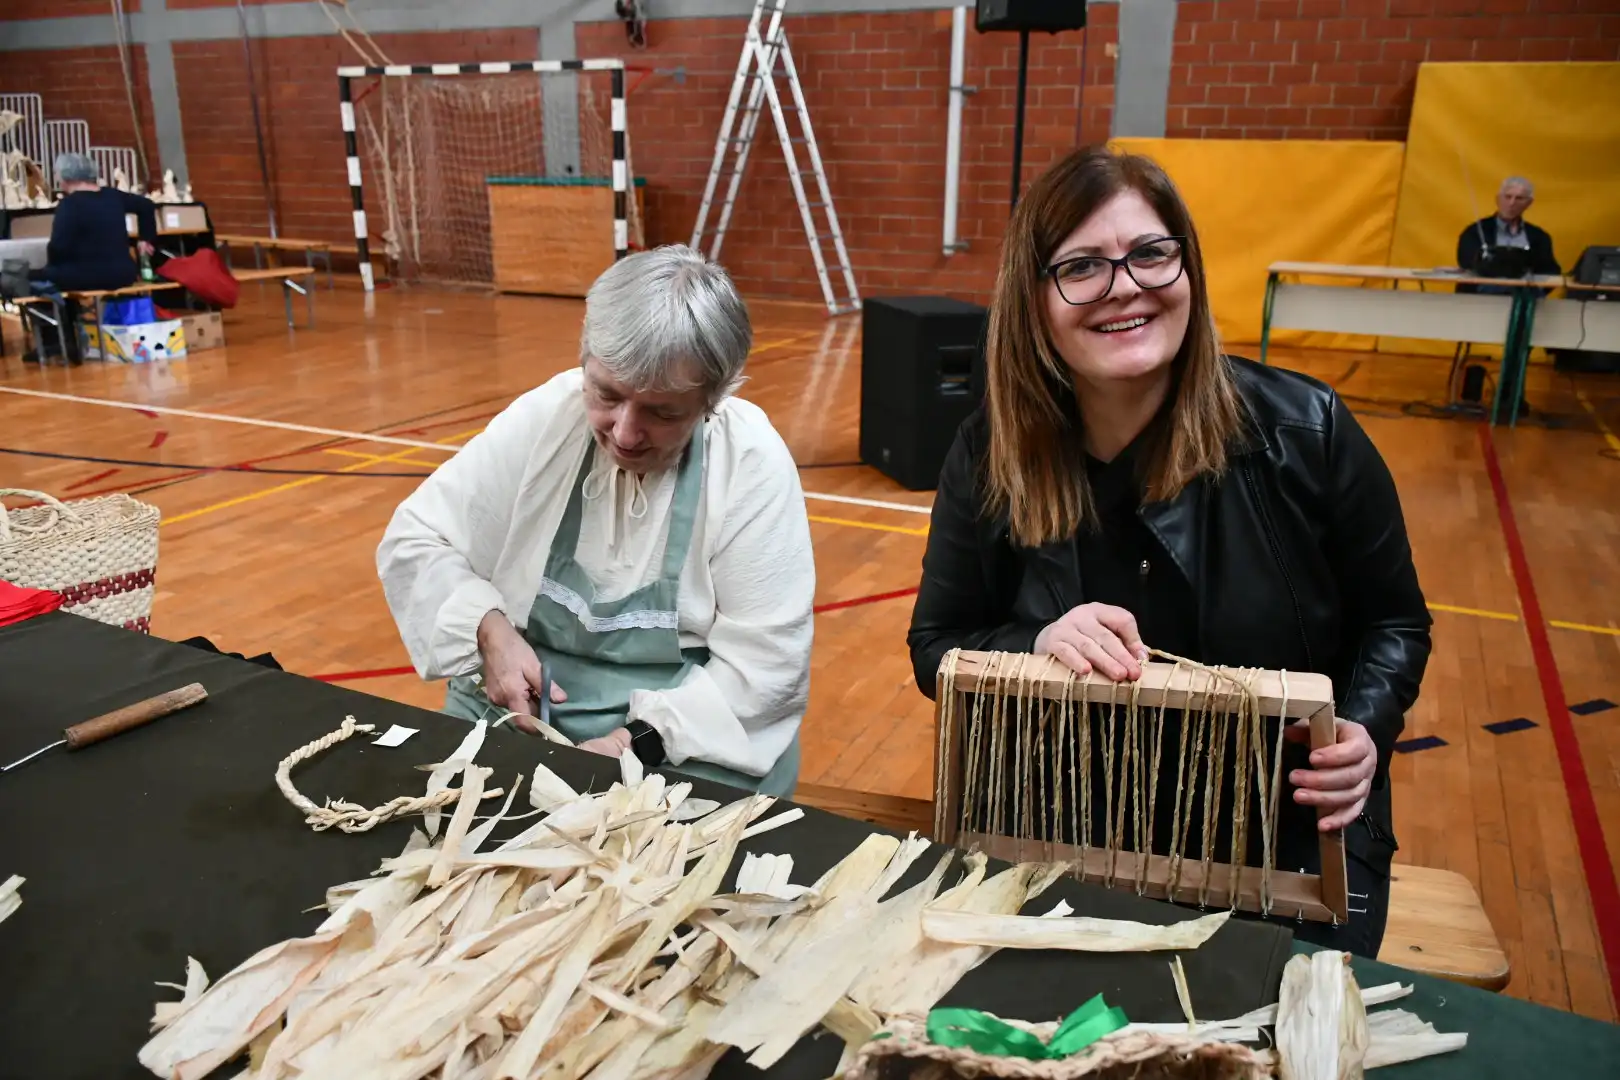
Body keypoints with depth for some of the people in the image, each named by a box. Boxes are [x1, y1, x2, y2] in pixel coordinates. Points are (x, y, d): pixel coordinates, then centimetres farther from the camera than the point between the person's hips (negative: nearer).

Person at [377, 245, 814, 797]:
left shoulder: (754, 465, -14)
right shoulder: (541, 419, -7)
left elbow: (761, 661, -14)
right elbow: (415, 541, 2)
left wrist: (638, 744, -23)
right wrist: (489, 630, -14)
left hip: (685, 740, -1)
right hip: (516, 710, 2)